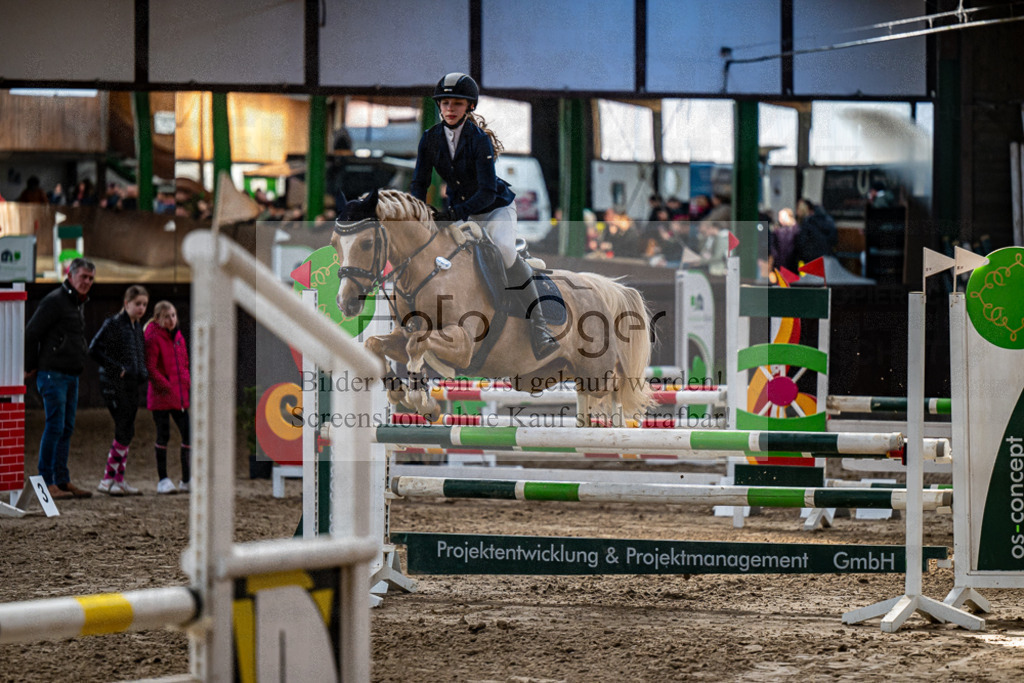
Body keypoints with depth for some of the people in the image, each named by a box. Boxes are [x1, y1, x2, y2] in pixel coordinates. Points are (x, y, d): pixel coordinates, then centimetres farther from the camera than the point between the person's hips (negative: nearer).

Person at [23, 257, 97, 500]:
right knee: (55, 427, -10)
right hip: (53, 373, -9)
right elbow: (31, 333, -11)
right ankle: (46, 482, -7)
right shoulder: (55, 301, -11)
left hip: (72, 376, 9)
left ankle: (62, 480, 13)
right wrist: (30, 368, -6)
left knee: (67, 429, 9)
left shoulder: (79, 304, 17)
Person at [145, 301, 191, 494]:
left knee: (188, 434, 2)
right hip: (161, 396, -6)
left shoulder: (178, 337, 13)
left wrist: (187, 385, 10)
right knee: (163, 435, -2)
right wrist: (166, 387, -16)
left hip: (180, 396, 6)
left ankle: (187, 480, 10)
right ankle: (163, 480, 6)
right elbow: (150, 368, -15)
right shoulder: (153, 338, -9)